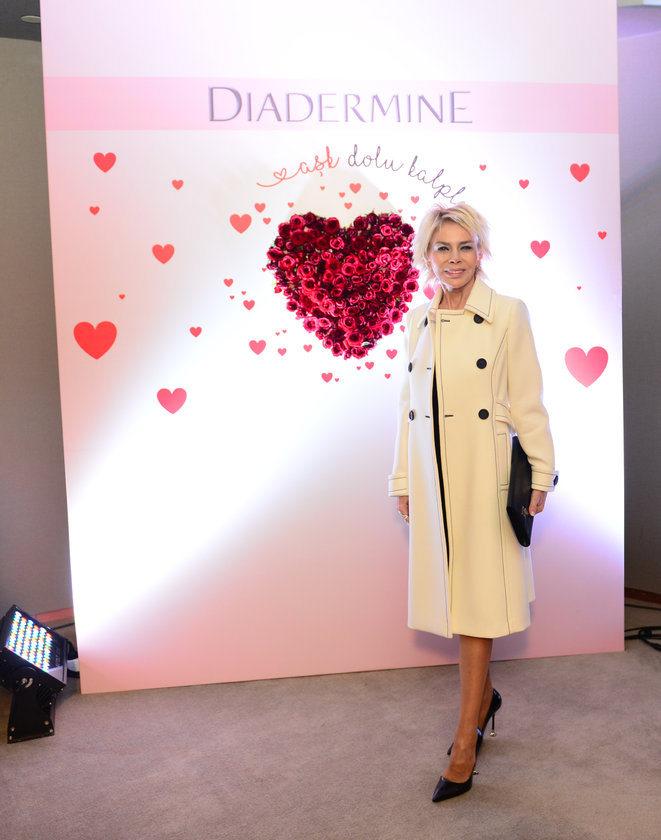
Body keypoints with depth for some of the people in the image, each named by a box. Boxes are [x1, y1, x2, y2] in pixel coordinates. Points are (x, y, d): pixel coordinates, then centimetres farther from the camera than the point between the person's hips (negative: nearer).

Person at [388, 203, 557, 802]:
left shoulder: (508, 314, -4)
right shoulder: (418, 320, 10)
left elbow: (528, 403, -3)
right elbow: (409, 405, 13)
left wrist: (540, 474, -5)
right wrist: (403, 479, 12)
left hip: (485, 475, -5)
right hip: (432, 475, 5)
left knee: (476, 604, 0)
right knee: (450, 594, 13)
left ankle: (465, 743, 12)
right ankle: (485, 695, 38)